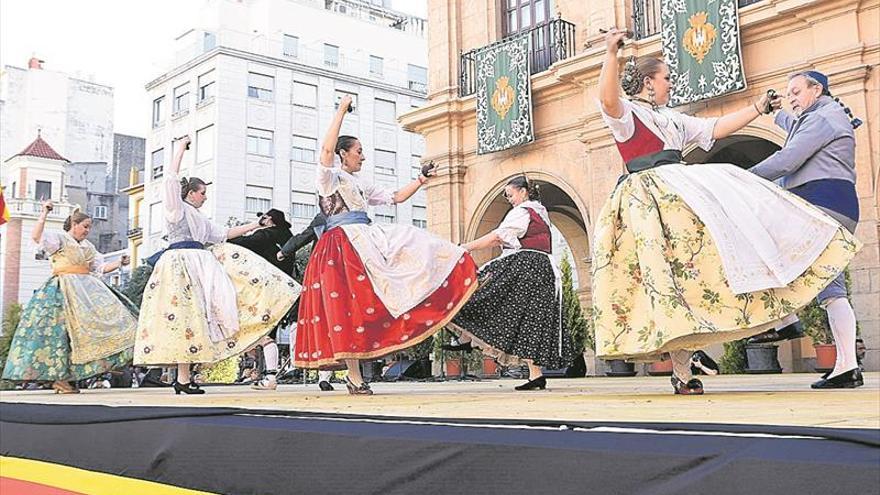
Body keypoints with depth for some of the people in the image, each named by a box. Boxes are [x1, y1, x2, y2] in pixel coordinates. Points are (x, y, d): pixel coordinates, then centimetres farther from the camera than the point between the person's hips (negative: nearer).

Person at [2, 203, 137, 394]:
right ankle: (59, 378, -10)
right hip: (64, 290, -7)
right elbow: (36, 236, -17)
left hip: (88, 290, 8)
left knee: (106, 313, -3)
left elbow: (100, 268, 20)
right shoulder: (58, 238, 1)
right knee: (62, 329, -11)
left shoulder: (88, 246, 21)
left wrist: (119, 263, 8)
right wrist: (44, 213, -14)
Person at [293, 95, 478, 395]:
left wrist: (422, 179, 21)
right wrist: (342, 111, -14)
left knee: (417, 250, -2)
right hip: (342, 244, -8)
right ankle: (354, 377, -5)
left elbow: (396, 197, 27)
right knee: (348, 307, -10)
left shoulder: (361, 186, 25)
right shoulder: (329, 177, 1)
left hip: (368, 241, 8)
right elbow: (327, 149, -19)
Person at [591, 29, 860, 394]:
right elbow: (607, 99, -21)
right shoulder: (625, 113, 2)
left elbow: (716, 128, 28)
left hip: (681, 193, 9)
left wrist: (758, 108, 25)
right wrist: (611, 54, -34)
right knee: (669, 274, -15)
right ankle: (681, 371, -15)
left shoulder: (673, 119, 27)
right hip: (649, 197, -9)